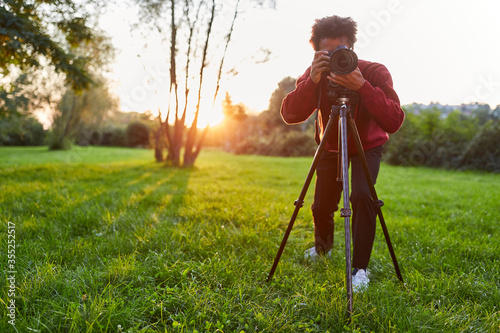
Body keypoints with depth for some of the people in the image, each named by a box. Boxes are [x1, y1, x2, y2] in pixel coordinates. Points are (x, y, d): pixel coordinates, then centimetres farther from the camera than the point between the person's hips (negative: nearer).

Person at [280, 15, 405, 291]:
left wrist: (362, 88, -48)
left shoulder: (375, 72, -26)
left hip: (367, 146, -2)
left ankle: (360, 268, -8)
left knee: (362, 196, -25)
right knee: (321, 205, 3)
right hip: (331, 146, 3)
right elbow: (289, 115, -30)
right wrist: (311, 82, -43)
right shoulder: (316, 75, -18)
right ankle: (322, 247, 38)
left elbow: (394, 122, -38)